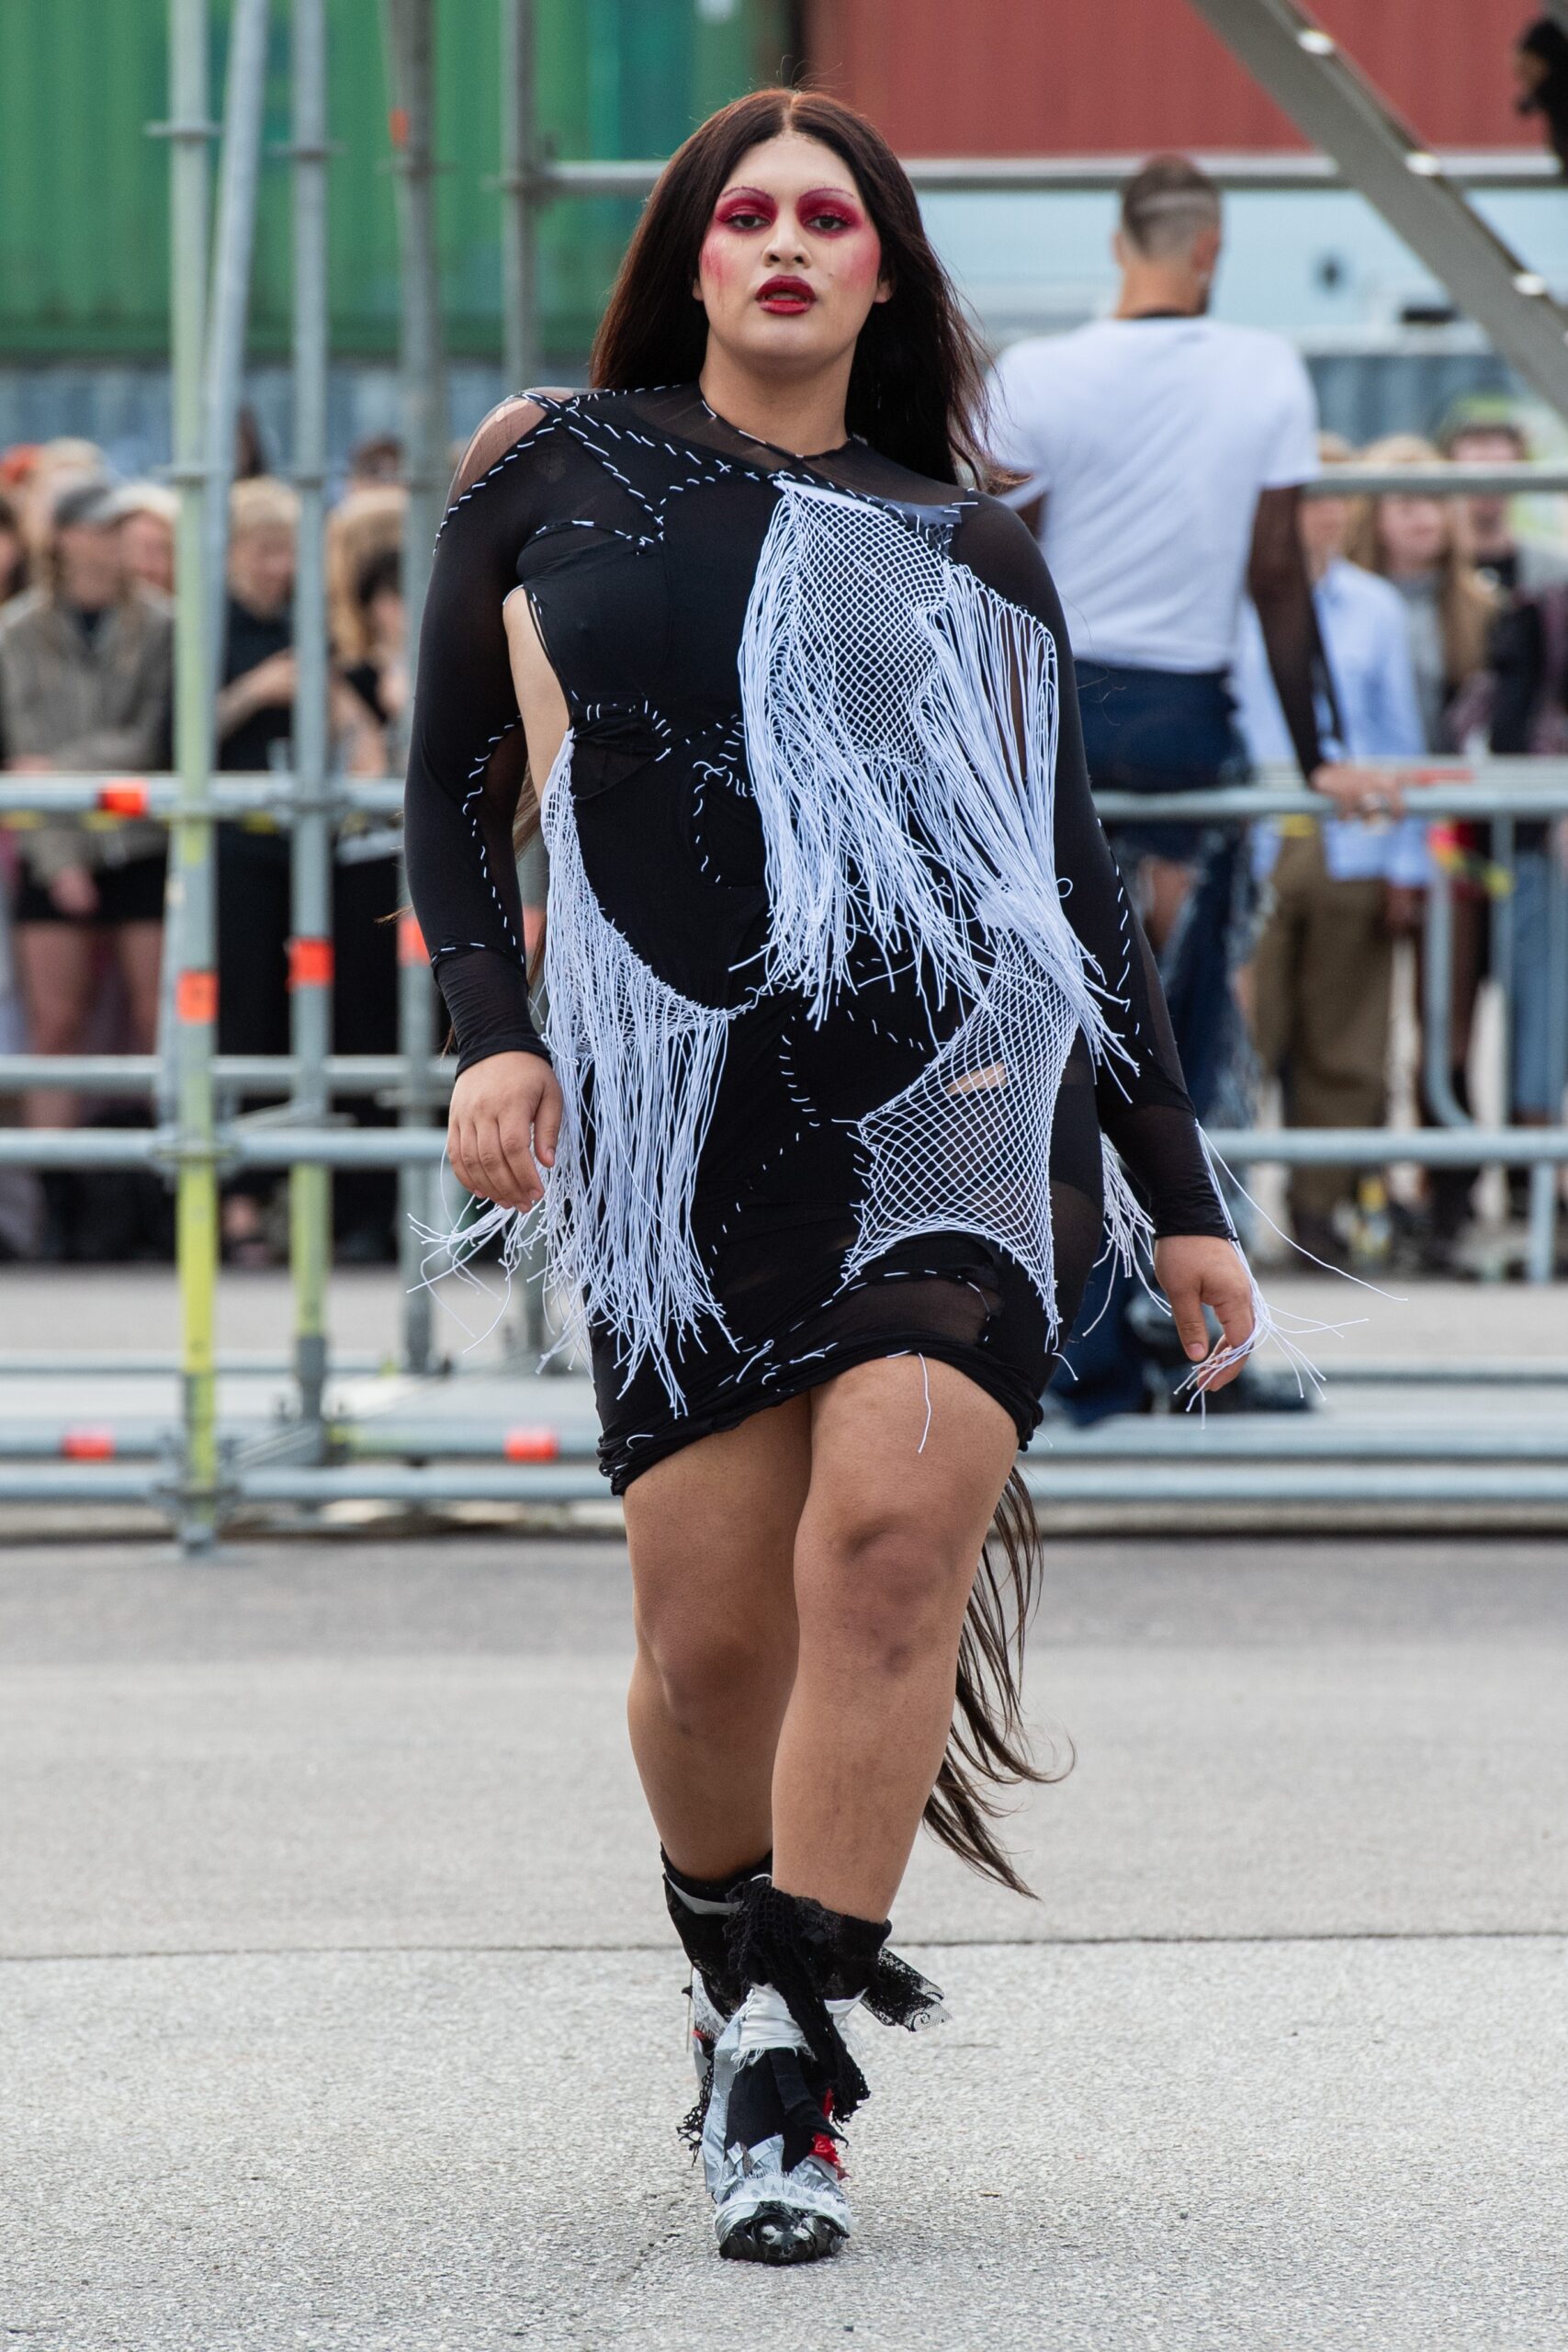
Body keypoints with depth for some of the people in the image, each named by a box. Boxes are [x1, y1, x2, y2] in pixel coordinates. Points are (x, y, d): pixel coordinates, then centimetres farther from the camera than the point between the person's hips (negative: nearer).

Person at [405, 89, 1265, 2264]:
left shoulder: (970, 541, 18)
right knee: (712, 1635, -5)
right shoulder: (554, 473, 15)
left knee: (892, 1532, -21)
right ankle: (734, 1960, 26)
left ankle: (790, 2074, -14)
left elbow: (1081, 880, 22)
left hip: (965, 1076, 0)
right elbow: (452, 792, 19)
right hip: (679, 1123, 0)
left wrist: (1179, 1191, 20)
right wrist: (486, 1032, 2)